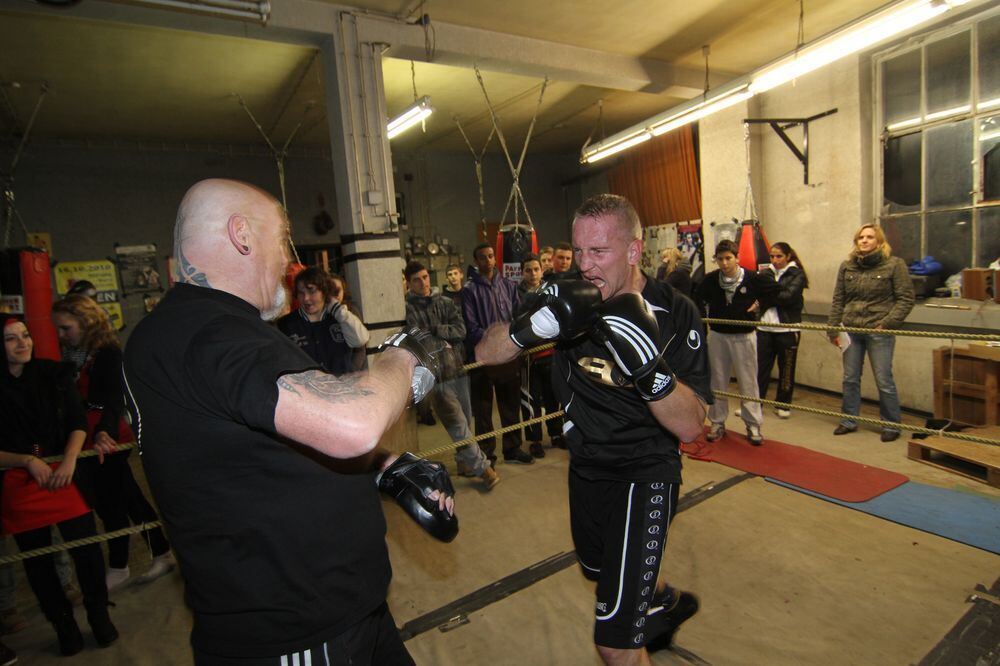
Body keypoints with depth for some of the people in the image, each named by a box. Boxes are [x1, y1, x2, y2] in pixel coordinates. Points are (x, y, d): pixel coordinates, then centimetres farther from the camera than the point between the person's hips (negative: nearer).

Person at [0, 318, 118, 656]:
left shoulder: (55, 374, -1)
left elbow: (78, 423, -1)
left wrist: (69, 460, -13)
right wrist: (28, 461, -15)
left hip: (65, 474, 0)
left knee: (87, 549, -1)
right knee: (37, 561, 11)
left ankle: (99, 616, 20)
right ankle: (64, 625, 31)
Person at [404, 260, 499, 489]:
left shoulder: (445, 303, 9)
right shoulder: (407, 309, -3)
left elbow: (461, 330, -3)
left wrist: (434, 330, -13)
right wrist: (443, 339, -13)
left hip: (458, 368, 5)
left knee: (466, 419, 14)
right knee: (457, 423, -5)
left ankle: (464, 462, 34)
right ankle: (482, 467, 7)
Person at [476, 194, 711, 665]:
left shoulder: (674, 312, -20)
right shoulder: (570, 300, -12)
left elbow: (689, 426, -23)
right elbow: (486, 353, -15)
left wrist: (649, 366, -41)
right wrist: (531, 326, -35)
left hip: (644, 474, -5)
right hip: (586, 466, 6)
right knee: (600, 568, 33)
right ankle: (666, 601, 63)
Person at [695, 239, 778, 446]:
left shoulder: (752, 278, -8)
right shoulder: (710, 279, -3)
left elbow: (775, 290, 8)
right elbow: (697, 297, 15)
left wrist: (760, 305, -1)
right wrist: (705, 312, 3)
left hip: (744, 336, -2)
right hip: (717, 335, 2)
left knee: (748, 382, 4)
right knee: (718, 381, 9)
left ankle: (753, 425, 16)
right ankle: (717, 423, 21)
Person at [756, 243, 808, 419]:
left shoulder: (797, 274, 1)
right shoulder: (766, 273, 13)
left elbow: (788, 297, -14)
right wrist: (777, 293, -13)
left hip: (787, 329, -3)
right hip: (765, 327, 3)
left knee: (786, 369, 6)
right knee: (760, 367, 2)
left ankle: (783, 405, 20)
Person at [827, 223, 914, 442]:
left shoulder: (894, 264, -2)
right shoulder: (846, 266, 9)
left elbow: (905, 299, -4)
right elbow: (838, 300, 10)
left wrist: (887, 324, -14)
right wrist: (833, 328, 6)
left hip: (879, 332, -4)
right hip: (850, 330, 4)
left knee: (884, 381, 1)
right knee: (850, 379, 11)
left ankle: (891, 425, 17)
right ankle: (849, 421, 24)